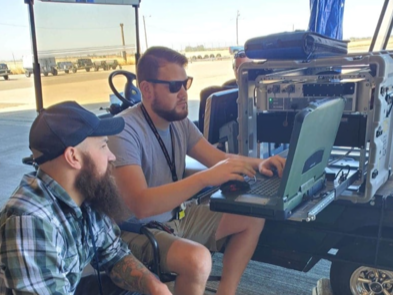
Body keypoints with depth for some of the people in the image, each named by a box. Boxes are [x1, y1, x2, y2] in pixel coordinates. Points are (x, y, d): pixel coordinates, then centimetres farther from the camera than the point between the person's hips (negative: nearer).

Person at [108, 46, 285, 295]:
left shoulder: (179, 121, 0)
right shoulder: (124, 130, -25)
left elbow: (219, 159, 3)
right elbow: (141, 205, -36)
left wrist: (258, 163, -16)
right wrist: (205, 178, -43)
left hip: (178, 216, 8)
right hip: (138, 230, -8)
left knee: (253, 218, 3)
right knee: (198, 259, -34)